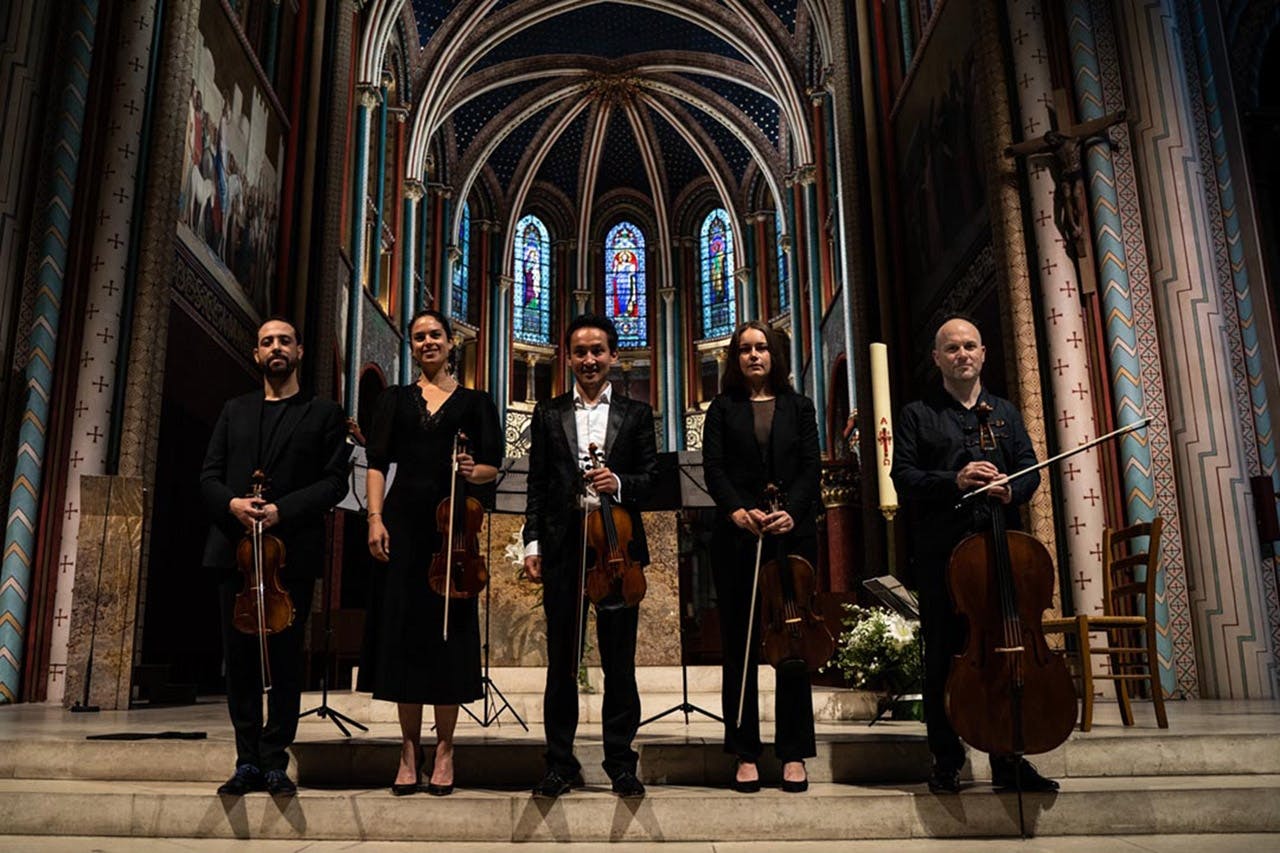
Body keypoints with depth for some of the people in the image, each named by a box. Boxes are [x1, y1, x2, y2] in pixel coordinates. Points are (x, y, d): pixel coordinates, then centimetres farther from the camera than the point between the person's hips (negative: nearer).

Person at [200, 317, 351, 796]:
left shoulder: (323, 414, 7)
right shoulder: (235, 411, 18)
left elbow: (335, 482, -2)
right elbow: (209, 476, 11)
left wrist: (282, 510, -15)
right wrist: (231, 503, -10)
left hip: (292, 551, -3)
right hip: (235, 549, 4)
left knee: (285, 658, 0)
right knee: (239, 657, 6)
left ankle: (275, 762, 8)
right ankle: (248, 761, 15)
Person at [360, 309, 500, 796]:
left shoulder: (474, 402, 12)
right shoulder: (396, 399, 15)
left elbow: (493, 466, 9)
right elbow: (378, 463, 7)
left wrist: (473, 471, -13)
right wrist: (375, 518, -5)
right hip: (404, 520, 1)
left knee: (449, 629, -1)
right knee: (402, 627, 0)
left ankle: (444, 750, 9)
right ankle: (410, 750, 10)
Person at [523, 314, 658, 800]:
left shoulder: (636, 414, 9)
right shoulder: (548, 414, 11)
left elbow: (652, 476, 4)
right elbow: (537, 486, 7)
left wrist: (620, 482, -17)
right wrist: (532, 543, 0)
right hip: (562, 546, 1)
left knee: (619, 660, 6)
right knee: (561, 660, 8)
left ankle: (620, 762, 17)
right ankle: (560, 762, 18)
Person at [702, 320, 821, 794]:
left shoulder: (799, 407, 13)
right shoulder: (723, 408, 10)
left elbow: (811, 467, 4)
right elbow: (713, 467, 0)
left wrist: (791, 512, -13)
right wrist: (738, 511, -17)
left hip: (793, 534, 1)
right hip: (737, 537, 0)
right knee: (739, 644, 3)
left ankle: (794, 753, 11)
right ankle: (745, 753, 10)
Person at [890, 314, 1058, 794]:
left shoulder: (1005, 413, 20)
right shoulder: (917, 415, 9)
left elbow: (1030, 470, 10)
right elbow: (904, 477, -1)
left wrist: (1011, 489, -12)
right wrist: (955, 481, -17)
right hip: (942, 551, -3)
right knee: (943, 658, 1)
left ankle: (1009, 760, 15)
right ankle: (946, 762, 12)